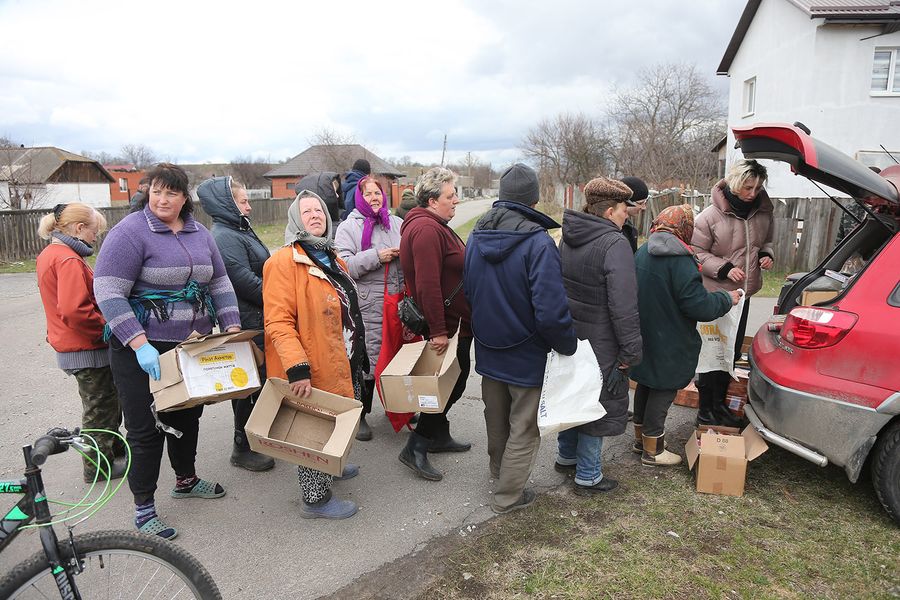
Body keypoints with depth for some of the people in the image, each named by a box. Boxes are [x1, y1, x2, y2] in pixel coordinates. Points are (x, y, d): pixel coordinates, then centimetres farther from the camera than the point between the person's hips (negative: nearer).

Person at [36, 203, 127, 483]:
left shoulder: (49, 254, 11)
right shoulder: (68, 260, -22)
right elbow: (74, 311, -31)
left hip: (70, 345, 10)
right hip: (87, 349, -10)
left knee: (105, 403, 24)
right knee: (100, 407, 6)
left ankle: (114, 447, 39)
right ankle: (99, 466, 19)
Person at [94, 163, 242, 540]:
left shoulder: (199, 234, 8)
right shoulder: (130, 232, -13)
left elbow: (219, 283, 11)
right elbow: (108, 293, -19)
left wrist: (232, 329, 0)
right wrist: (139, 345, -26)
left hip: (192, 345, 7)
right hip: (142, 350, -6)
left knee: (187, 416, 20)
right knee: (147, 428, 2)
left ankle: (185, 480, 42)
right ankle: (143, 508, 18)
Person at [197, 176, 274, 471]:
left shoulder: (241, 231, 15)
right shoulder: (225, 237, -16)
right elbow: (245, 281, -23)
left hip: (258, 322, 10)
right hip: (248, 324, -10)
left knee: (260, 381, 19)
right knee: (250, 385, 1)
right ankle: (243, 449, 15)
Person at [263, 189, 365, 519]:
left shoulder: (333, 260, 13)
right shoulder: (285, 262, -16)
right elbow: (278, 321, -23)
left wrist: (357, 356, 25)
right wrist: (296, 367, -30)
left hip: (340, 365, 9)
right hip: (311, 372, -9)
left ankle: (328, 468, 45)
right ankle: (316, 498, 21)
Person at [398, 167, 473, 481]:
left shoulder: (434, 226, 16)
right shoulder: (426, 229, -21)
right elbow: (428, 285, -27)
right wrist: (438, 331, -25)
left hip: (452, 324, 11)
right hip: (446, 325, -11)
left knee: (452, 381, 20)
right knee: (451, 383, -2)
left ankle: (439, 436, 35)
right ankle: (415, 448, 8)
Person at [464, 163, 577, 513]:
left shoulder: (476, 236, -2)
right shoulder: (538, 242, -24)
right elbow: (551, 311, -28)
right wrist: (568, 346, -12)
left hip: (488, 350, 7)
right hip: (527, 355, -6)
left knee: (496, 417, 25)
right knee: (524, 426, 12)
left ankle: (498, 469, 47)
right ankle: (508, 495, 24)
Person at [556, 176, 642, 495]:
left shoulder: (568, 239, 6)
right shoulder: (615, 244, -21)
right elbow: (624, 306, -23)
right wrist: (630, 352, -16)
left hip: (568, 338, 8)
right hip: (599, 347, -8)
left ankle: (567, 456, 40)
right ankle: (588, 476, 21)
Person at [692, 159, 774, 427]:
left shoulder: (763, 213, 2)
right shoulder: (711, 216, -14)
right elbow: (697, 253, -9)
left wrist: (767, 254, -1)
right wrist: (724, 269, -20)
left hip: (743, 294, 6)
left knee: (732, 352, 15)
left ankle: (719, 405, 31)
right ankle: (705, 410, 14)